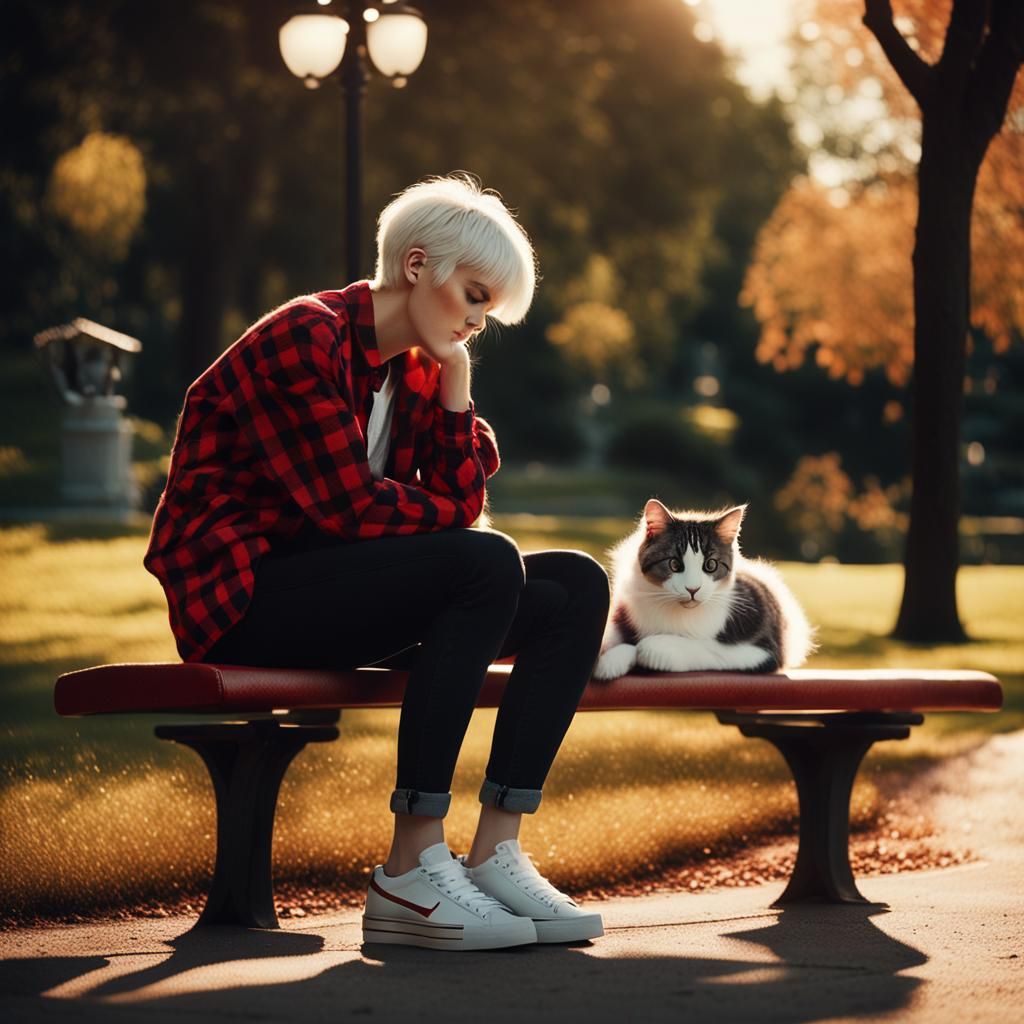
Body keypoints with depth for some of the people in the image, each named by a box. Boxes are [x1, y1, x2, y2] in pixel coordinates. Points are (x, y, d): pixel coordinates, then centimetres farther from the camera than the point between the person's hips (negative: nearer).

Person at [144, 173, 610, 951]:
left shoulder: (415, 370, 14)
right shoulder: (303, 339, -13)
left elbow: (459, 505, 7)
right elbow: (348, 505, -20)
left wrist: (455, 389, -2)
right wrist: (459, 528, -4)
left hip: (347, 588, 9)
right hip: (242, 594, -9)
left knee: (576, 588, -6)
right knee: (487, 565, -30)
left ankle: (496, 852, -14)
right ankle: (411, 871, -32)